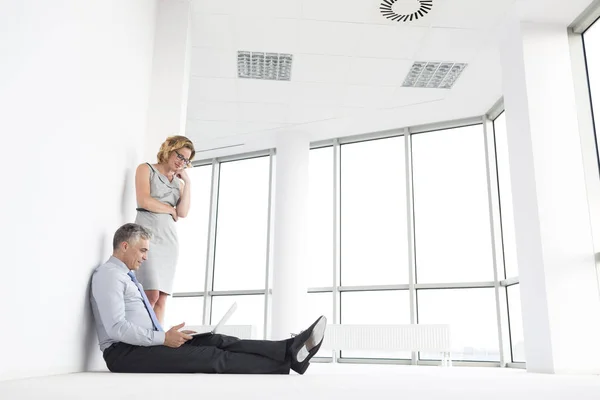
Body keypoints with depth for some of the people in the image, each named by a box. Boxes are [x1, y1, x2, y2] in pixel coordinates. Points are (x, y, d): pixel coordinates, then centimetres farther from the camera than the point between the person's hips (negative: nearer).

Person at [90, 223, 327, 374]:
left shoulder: (126, 277, 23)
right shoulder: (109, 275, -10)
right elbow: (116, 328, -21)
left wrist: (166, 336, 5)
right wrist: (163, 338, -20)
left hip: (143, 345, 8)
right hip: (124, 353, -8)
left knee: (216, 341, -12)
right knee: (210, 356, -21)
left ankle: (288, 349, -23)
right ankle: (285, 365, -24)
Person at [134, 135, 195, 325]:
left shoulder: (178, 182, 20)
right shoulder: (146, 169, 6)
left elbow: (183, 213, 7)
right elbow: (145, 202, -9)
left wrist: (187, 183, 5)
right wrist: (170, 209, 5)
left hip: (169, 239, 6)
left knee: (162, 297, 0)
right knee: (152, 294, -19)